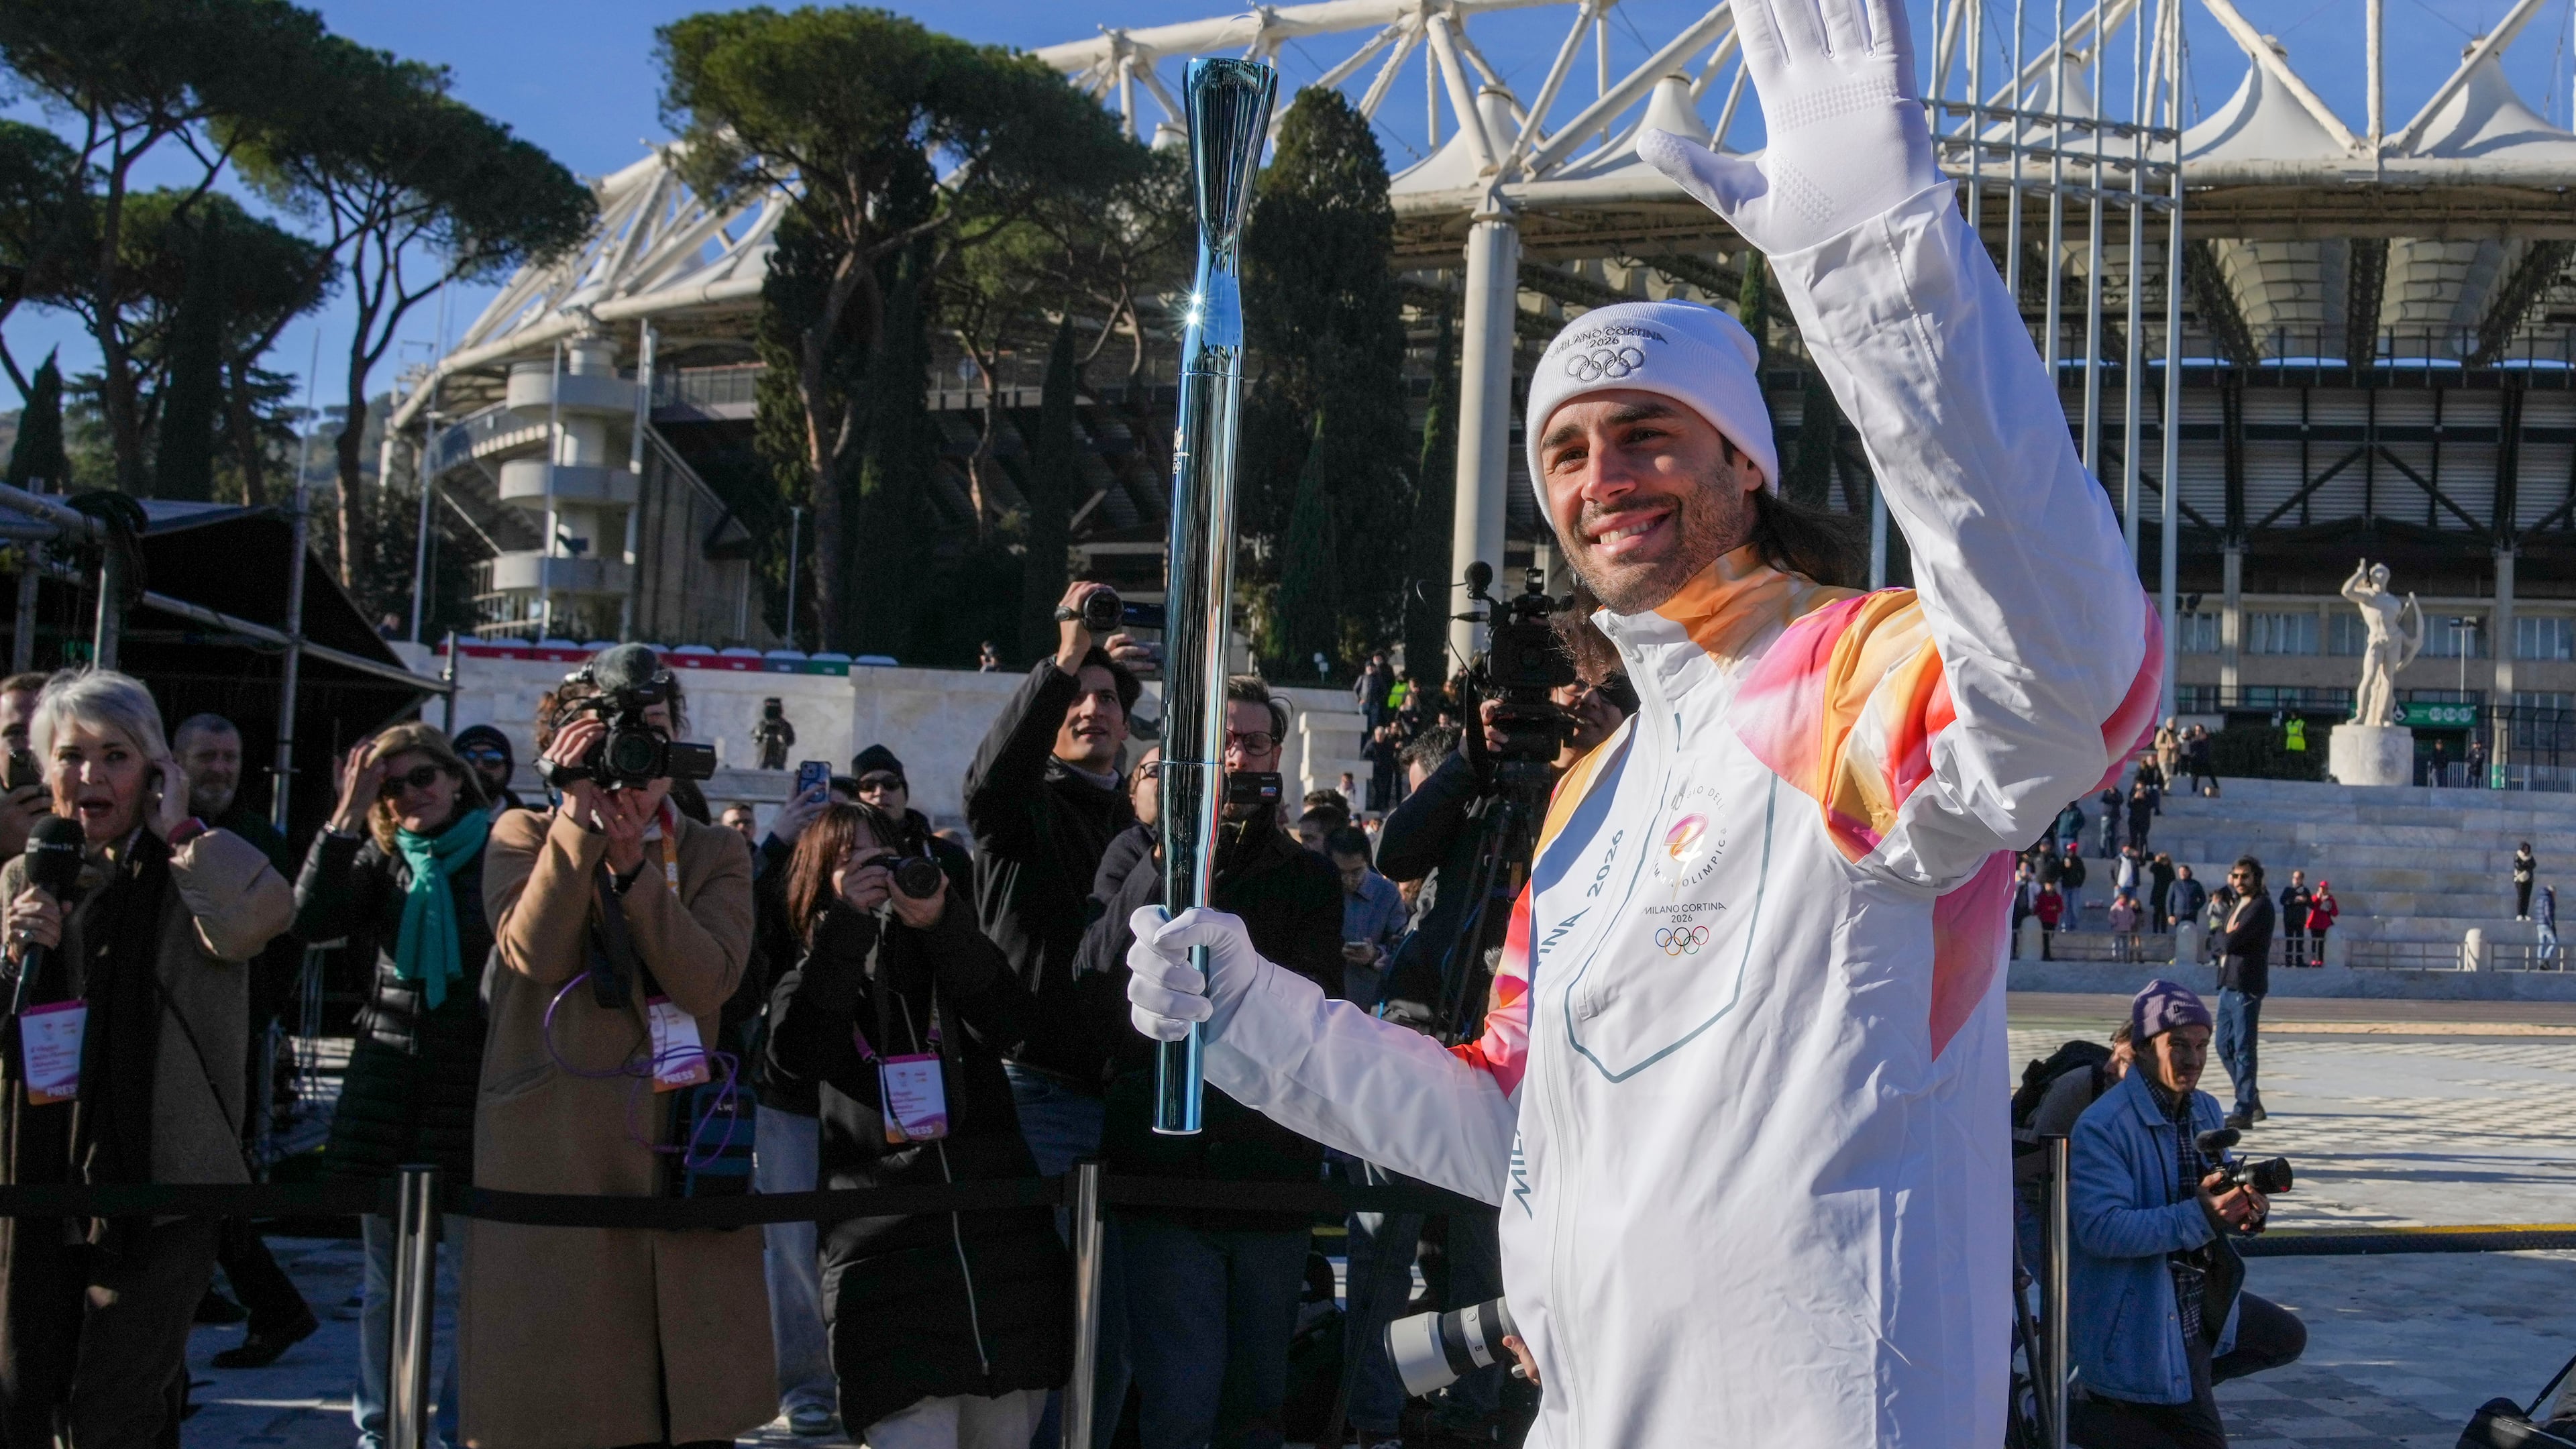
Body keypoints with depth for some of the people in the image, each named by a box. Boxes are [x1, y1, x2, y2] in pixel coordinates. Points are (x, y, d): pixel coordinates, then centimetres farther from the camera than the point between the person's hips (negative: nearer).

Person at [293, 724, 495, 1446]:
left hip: (471, 1082, -3)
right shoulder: (379, 858, 9)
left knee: (472, 1272, -2)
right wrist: (347, 815, -8)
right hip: (385, 1081, 4)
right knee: (385, 1277, 11)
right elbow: (311, 919, -7)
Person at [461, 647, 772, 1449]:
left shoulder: (715, 853, 12)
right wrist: (581, 816, -13)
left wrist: (633, 863, -13)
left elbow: (710, 981, -7)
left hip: (676, 1150, 2)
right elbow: (535, 953, -12)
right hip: (551, 1150, -1)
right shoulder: (523, 835, 9)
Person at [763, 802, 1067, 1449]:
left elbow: (1008, 1020, -5)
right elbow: (795, 1055, -10)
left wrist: (940, 922, -18)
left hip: (1004, 1251, 2)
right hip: (888, 1266, -2)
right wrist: (847, 923, -15)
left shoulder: (948, 963, 18)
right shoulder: (810, 985, 14)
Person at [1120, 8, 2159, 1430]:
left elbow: (2072, 676, -37)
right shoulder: (1591, 795, 14)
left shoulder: (1858, 677, -12)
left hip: (1810, 1408, -8)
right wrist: (1247, 1013, 10)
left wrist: (1889, 246, -44)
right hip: (1586, 1412, 8)